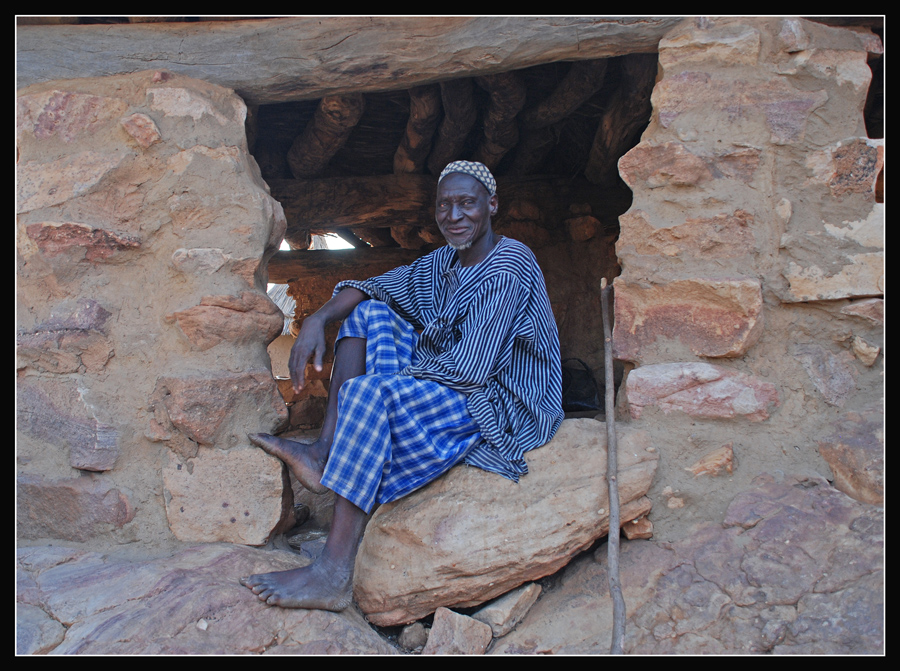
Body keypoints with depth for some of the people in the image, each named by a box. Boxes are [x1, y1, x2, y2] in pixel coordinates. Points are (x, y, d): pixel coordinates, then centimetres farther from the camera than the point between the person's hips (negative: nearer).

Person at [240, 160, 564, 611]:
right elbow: (371, 287, 11)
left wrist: (400, 371, -14)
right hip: (454, 385, 9)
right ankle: (325, 451, -10)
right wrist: (318, 320, -6)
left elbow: (471, 368, -25)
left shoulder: (508, 268, -18)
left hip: (505, 408, -9)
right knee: (369, 313, 3)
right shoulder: (445, 261, 9)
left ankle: (333, 574, -32)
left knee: (370, 392, -30)